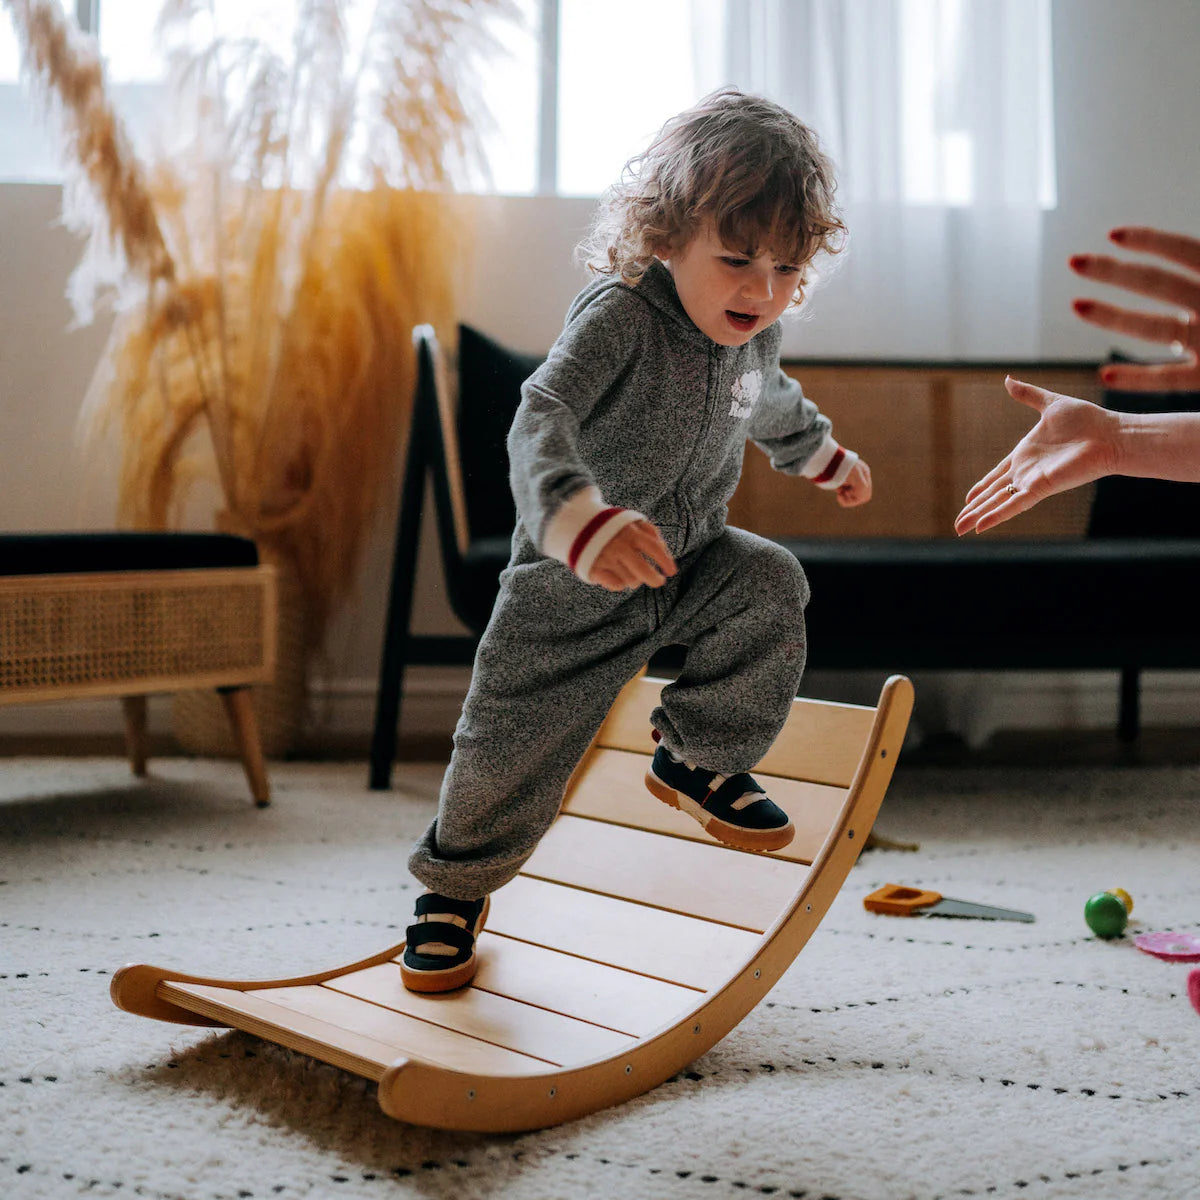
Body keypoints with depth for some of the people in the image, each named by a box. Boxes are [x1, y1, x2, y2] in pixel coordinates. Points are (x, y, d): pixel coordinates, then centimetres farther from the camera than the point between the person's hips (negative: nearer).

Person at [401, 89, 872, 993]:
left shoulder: (754, 337, -3)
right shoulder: (620, 315, -27)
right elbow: (541, 419, -41)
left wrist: (825, 456, 37)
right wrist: (583, 521, -58)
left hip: (689, 561, 5)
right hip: (572, 590, -5)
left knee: (769, 584, -22)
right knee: (512, 748, -2)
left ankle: (698, 758, 0)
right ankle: (454, 891, 24)